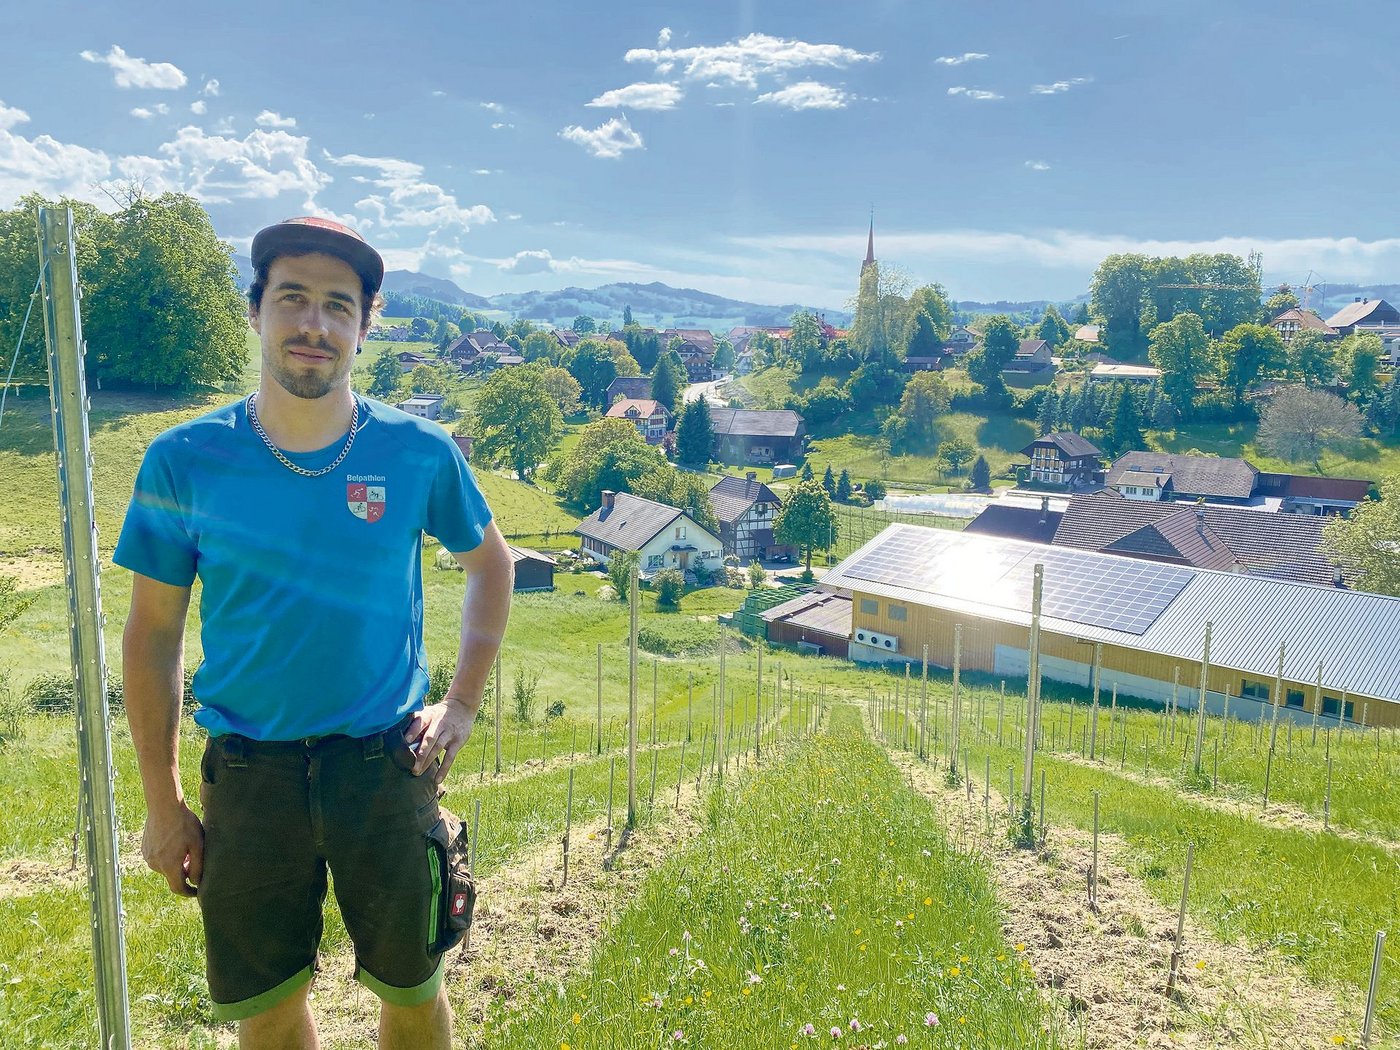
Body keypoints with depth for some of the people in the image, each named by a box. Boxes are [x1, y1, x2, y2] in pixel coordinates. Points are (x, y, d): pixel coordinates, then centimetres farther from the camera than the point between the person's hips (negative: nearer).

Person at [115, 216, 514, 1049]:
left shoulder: (419, 451, -8)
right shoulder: (184, 461, -7)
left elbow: (491, 563, 8)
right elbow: (154, 635, 1)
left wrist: (461, 706, 0)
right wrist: (163, 803, 2)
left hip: (386, 766, 0)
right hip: (249, 773, 1)